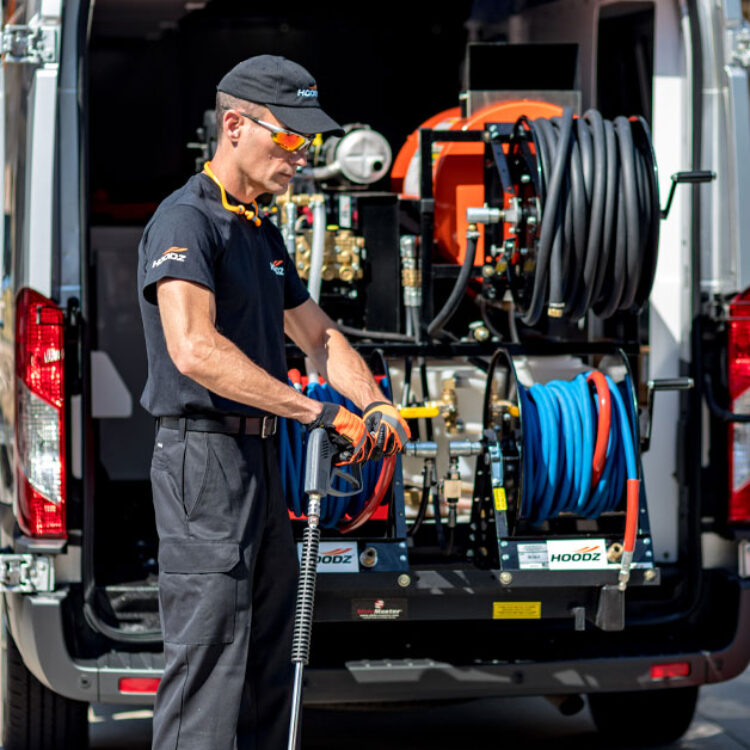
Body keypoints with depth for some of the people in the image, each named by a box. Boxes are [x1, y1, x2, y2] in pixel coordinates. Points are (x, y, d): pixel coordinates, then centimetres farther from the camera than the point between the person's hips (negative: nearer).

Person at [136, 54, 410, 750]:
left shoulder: (262, 233, 18)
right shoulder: (184, 220, -13)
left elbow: (317, 335, 25)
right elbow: (194, 349, -28)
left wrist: (375, 406, 4)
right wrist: (319, 412, -29)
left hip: (260, 457, 10)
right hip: (204, 453, -10)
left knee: (268, 660, 14)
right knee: (207, 660, -11)